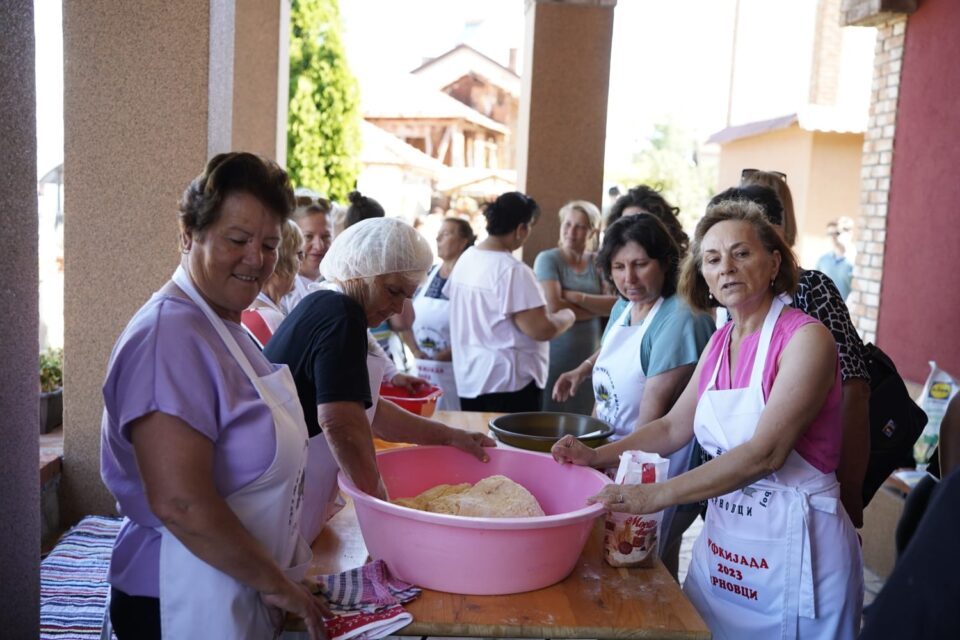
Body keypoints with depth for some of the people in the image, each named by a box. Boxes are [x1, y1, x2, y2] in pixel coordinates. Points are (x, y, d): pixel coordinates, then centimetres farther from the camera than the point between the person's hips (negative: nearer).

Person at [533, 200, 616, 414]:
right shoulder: (548, 259, -3)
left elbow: (615, 305, -5)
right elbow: (553, 306, -16)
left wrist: (576, 296, -15)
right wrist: (596, 308, -5)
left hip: (589, 358, 4)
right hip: (555, 358, -4)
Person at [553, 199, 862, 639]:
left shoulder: (806, 338, -16)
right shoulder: (720, 343, 7)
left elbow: (765, 453, -25)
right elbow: (673, 428, 12)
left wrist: (658, 495, -29)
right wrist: (597, 457, -1)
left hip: (795, 544, -6)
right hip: (722, 534, 6)